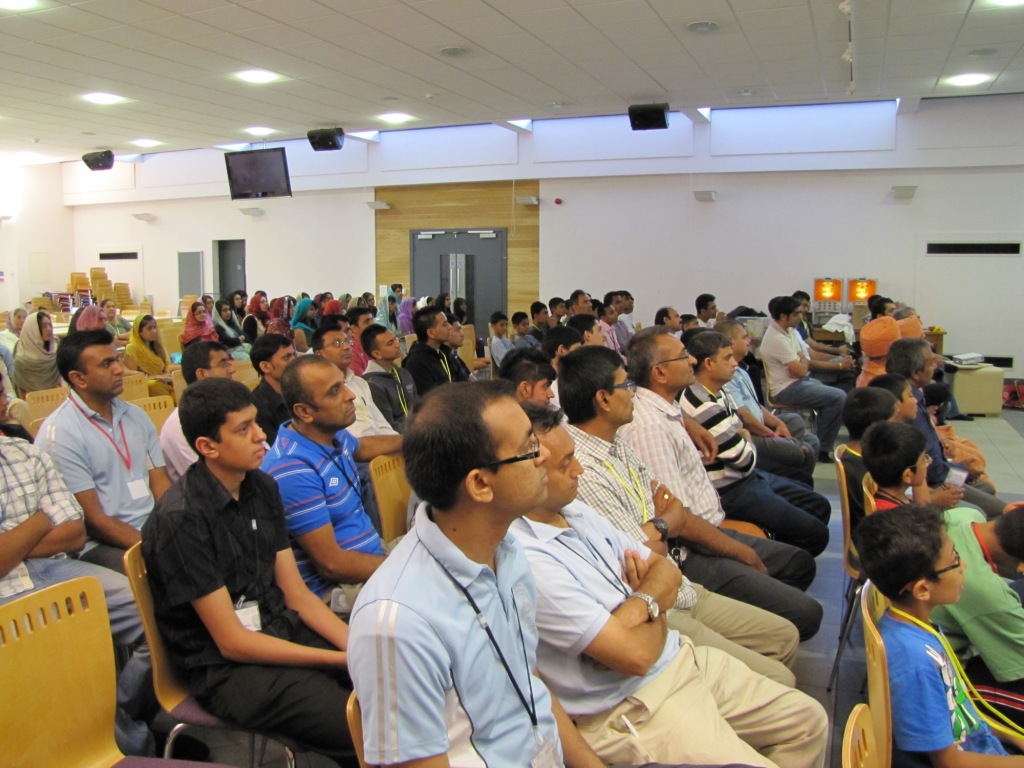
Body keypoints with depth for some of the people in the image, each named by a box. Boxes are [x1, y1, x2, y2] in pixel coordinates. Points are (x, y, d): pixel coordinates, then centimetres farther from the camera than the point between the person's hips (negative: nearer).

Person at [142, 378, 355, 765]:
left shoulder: (262, 489, 4)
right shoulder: (181, 520, -18)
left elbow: (297, 593, 7)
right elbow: (232, 643, -16)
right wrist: (342, 660, -18)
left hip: (282, 631, 7)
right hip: (227, 669, -7)